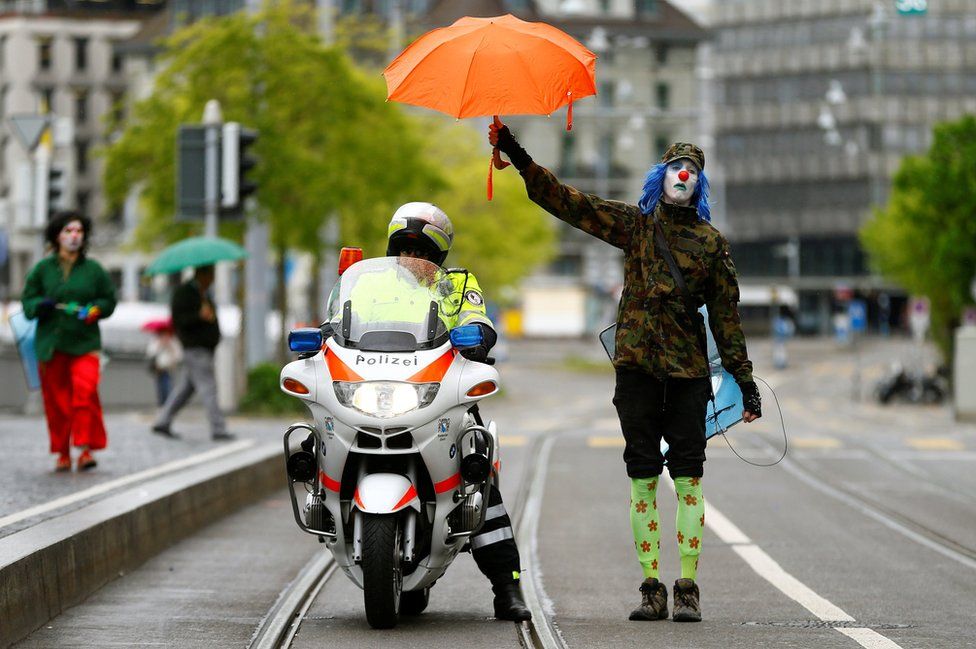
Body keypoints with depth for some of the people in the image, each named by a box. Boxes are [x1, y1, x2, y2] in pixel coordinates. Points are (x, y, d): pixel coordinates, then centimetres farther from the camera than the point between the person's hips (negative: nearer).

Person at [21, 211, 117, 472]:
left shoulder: (93, 269, 4)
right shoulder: (43, 269, 5)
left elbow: (109, 299, 12)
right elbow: (28, 301, 8)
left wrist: (96, 310, -8)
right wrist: (41, 305, -13)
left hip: (85, 343, -1)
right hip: (51, 344, 1)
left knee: (85, 392, -19)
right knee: (56, 400, 3)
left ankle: (86, 448, -13)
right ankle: (62, 454, 15)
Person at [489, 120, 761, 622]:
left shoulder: (711, 242, 9)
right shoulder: (633, 223, 10)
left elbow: (726, 315, 10)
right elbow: (563, 200, 5)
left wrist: (745, 382, 8)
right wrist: (514, 153, -4)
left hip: (688, 371, -1)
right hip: (636, 364, 1)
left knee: (688, 476, -4)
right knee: (642, 476, 1)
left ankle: (687, 590, -3)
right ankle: (651, 588, 3)